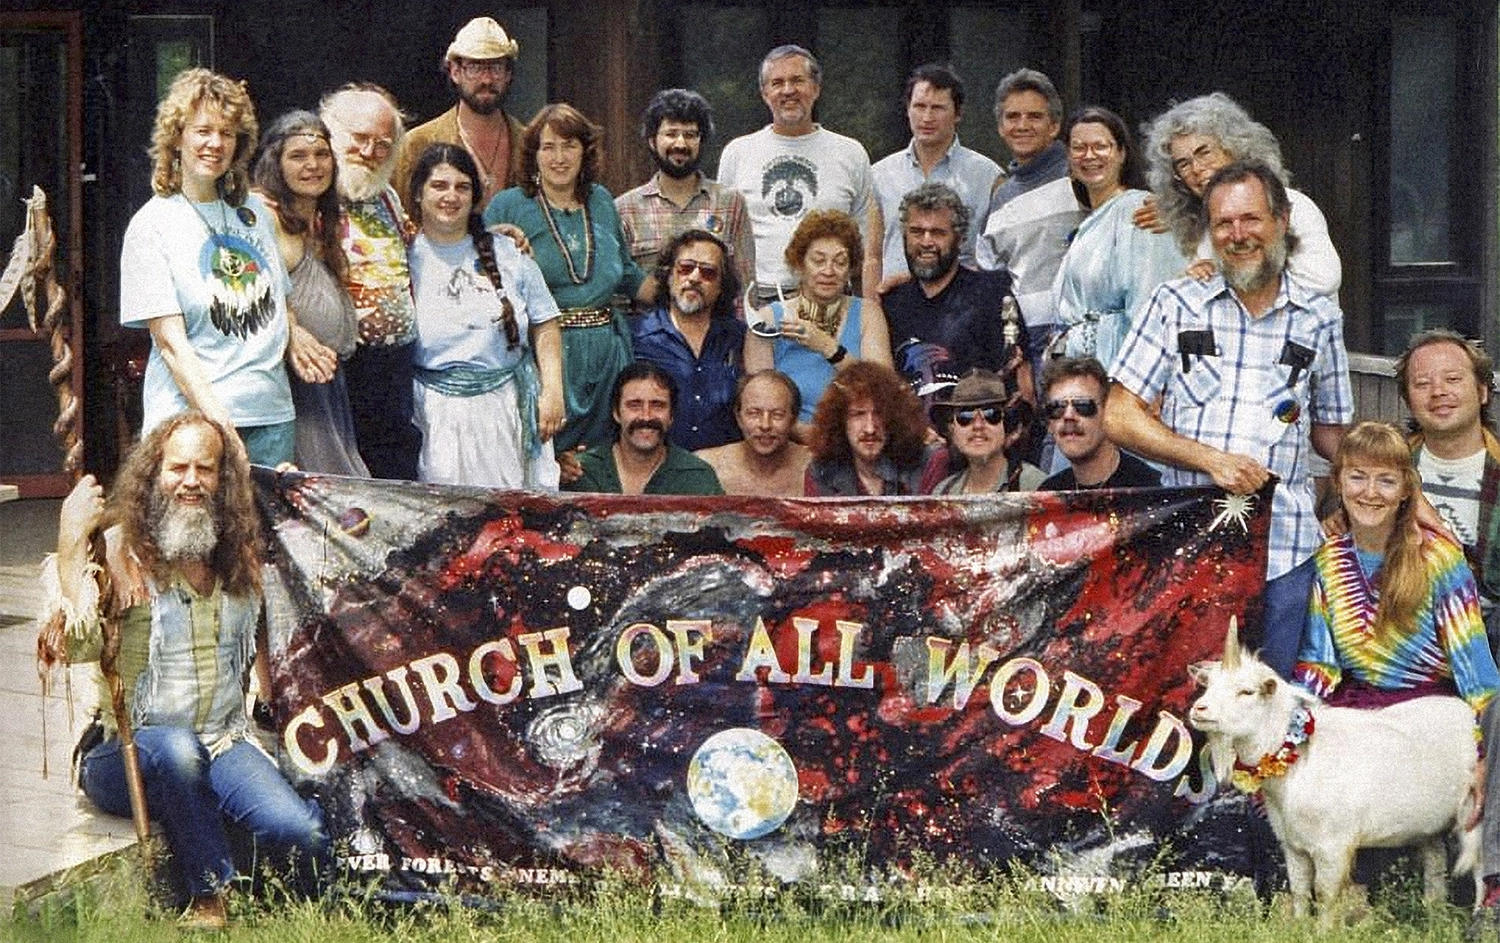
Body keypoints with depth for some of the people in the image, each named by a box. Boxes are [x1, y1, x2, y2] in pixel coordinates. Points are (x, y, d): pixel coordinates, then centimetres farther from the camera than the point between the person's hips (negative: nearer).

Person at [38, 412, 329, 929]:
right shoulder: (118, 551, -7)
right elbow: (75, 644, -23)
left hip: (225, 744, 4)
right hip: (126, 751, -3)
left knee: (301, 835, -24)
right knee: (177, 750, -40)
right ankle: (209, 896, -20)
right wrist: (72, 536, -23)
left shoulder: (241, 557, 9)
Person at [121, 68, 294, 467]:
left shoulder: (255, 211, 15)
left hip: (271, 416, 5)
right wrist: (217, 419, -20)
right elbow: (171, 341, -9)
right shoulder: (152, 225, -2)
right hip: (191, 421, -5)